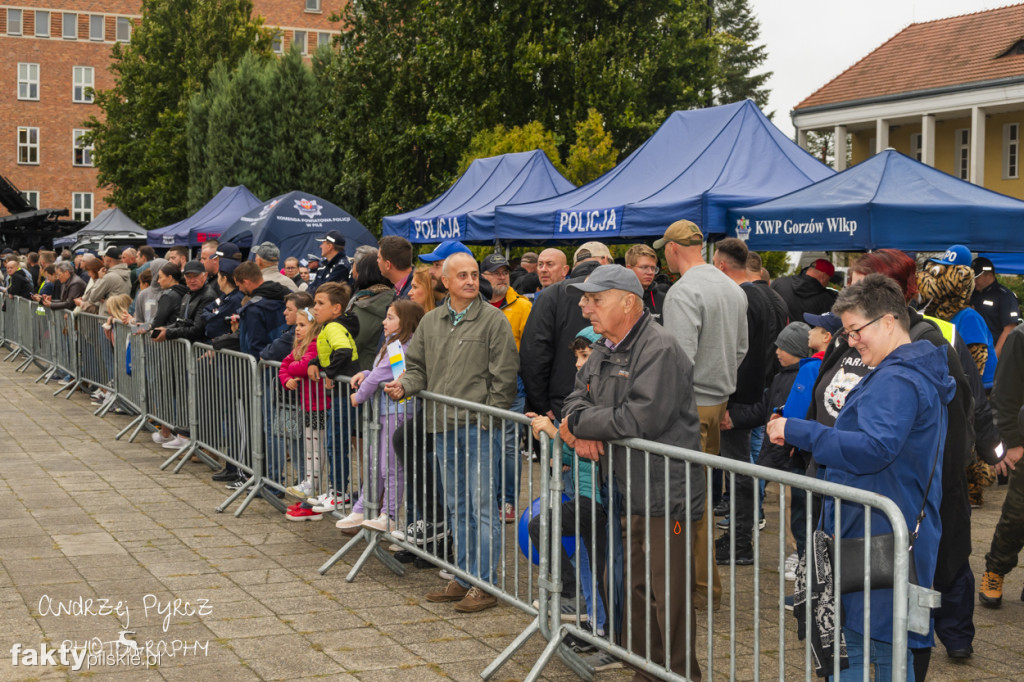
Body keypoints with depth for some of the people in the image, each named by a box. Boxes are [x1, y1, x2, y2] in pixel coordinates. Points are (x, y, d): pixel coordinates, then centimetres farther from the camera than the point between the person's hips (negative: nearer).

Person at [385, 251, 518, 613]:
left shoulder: (493, 319, -5)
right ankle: (463, 577, 24)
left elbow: (504, 376, -7)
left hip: (479, 426, -6)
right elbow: (418, 367, 19)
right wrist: (403, 385, -2)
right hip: (444, 427, 6)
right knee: (457, 505, 14)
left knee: (481, 505, -4)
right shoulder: (430, 322, 12)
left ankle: (485, 583, 3)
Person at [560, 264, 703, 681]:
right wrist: (583, 432, -7)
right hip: (629, 494, 9)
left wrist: (580, 423, -13)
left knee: (669, 596, -4)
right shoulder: (606, 350, 14)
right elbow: (577, 398, 17)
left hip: (666, 496, -9)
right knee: (636, 591, 16)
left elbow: (640, 419, -26)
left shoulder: (660, 349, -17)